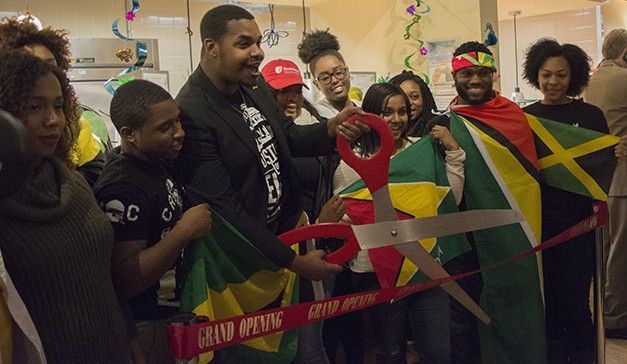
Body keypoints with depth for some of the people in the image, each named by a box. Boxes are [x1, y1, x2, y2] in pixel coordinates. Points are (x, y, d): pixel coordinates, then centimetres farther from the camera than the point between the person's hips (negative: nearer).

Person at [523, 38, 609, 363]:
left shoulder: (591, 116, -2)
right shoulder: (524, 117, 5)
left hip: (577, 226, -2)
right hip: (536, 225, 2)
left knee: (573, 304, -1)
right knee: (547, 305, 12)